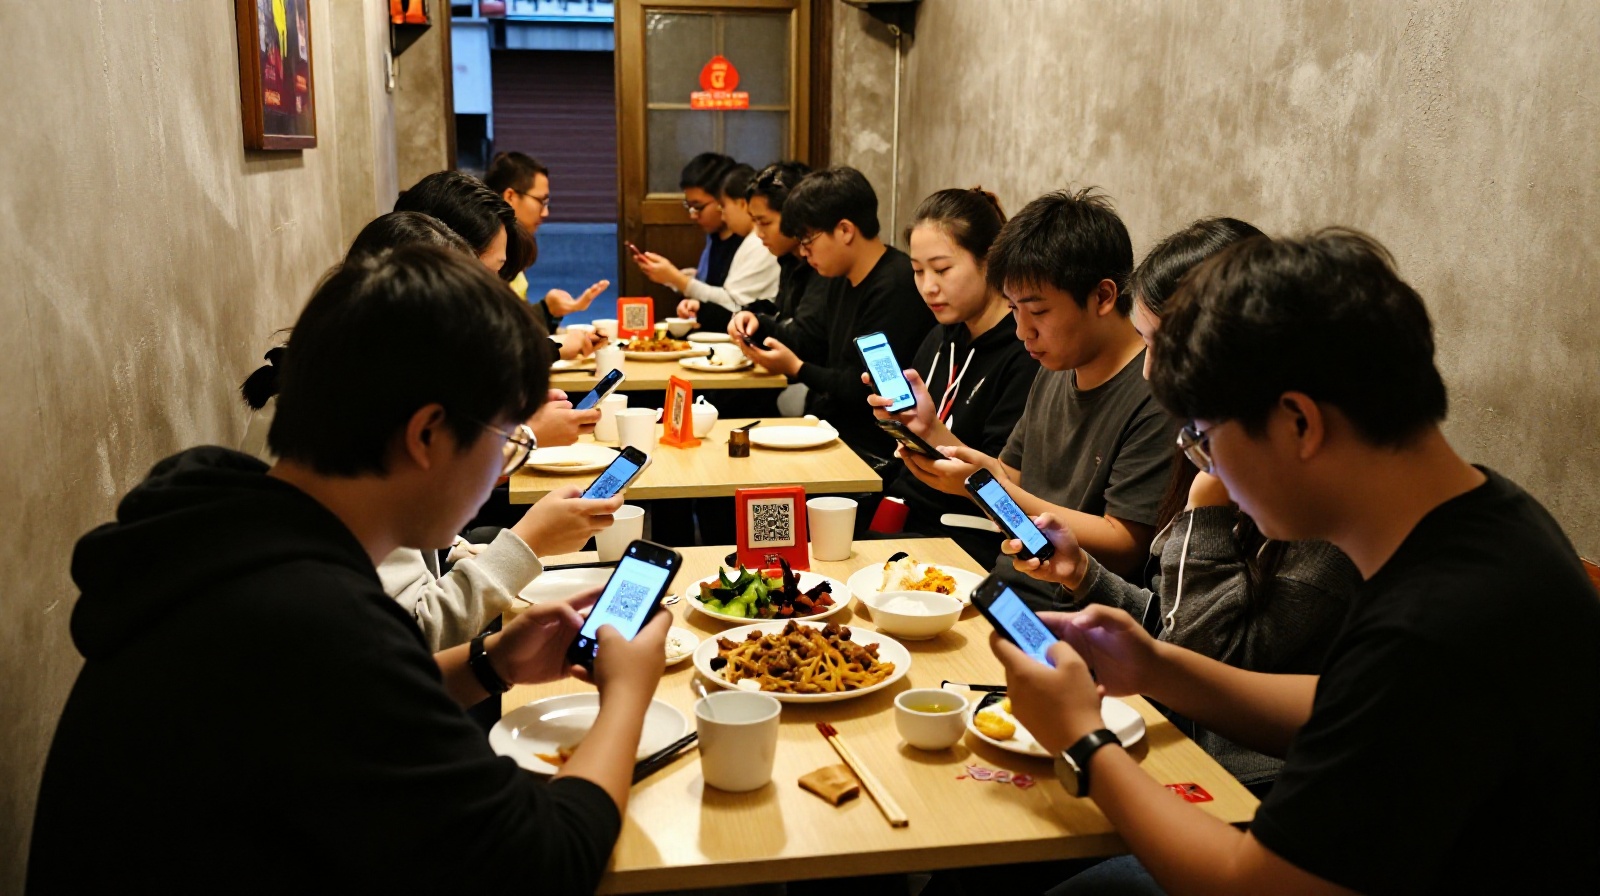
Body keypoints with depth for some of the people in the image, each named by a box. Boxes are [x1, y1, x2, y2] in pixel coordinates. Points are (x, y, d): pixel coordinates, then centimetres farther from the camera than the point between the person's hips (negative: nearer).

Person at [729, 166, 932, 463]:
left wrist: (796, 369, -12)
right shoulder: (844, 278, 12)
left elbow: (868, 391, -22)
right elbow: (815, 340, 22)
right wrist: (760, 324, 7)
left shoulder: (896, 289, -20)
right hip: (828, 430, 9)